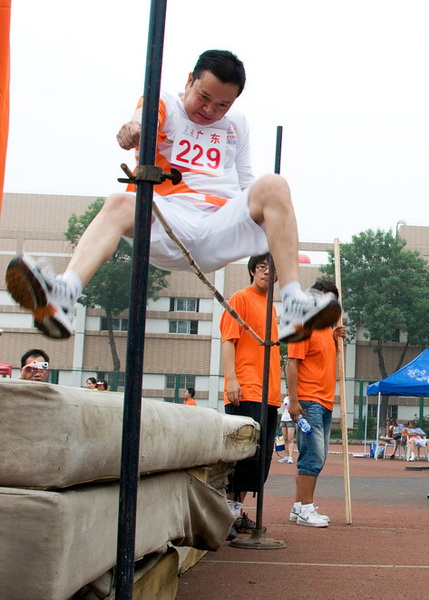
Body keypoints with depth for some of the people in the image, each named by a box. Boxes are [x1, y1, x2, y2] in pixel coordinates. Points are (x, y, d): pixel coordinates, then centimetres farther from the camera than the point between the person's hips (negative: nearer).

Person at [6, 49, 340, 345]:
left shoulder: (237, 124, 25)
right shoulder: (166, 105, 12)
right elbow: (146, 119, -13)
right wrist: (135, 128, -38)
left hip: (222, 229, 3)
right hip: (169, 226, -2)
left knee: (273, 185, -22)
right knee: (120, 204, -32)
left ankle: (295, 307, -37)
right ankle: (63, 297, -58)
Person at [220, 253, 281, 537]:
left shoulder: (270, 306, 21)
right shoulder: (241, 298, 0)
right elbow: (228, 340, -8)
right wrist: (231, 378, -19)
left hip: (269, 395, 8)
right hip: (246, 392, -8)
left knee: (261, 457, 8)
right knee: (244, 452, -12)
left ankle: (238, 511, 14)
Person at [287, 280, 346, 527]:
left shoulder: (327, 328, 18)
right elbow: (292, 364, -14)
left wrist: (336, 340, 11)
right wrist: (293, 401, -20)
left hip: (326, 403, 9)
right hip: (309, 402, -9)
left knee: (317, 457, 11)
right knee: (314, 456, -12)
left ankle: (299, 507, 17)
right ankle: (306, 510, -8)